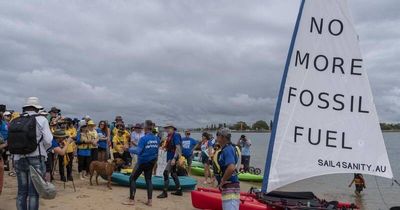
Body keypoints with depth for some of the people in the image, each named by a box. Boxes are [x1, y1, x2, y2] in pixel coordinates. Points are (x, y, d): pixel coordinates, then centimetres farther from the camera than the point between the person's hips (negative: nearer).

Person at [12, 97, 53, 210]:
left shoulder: (16, 121, 6)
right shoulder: (41, 119, -3)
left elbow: (10, 140, 5)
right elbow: (48, 141, -7)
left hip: (19, 159, 4)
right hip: (36, 159, -3)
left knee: (22, 191, 12)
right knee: (33, 192, 2)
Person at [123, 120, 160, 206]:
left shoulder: (143, 138, -18)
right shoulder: (157, 139, 1)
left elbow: (138, 151, -20)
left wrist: (130, 149, -3)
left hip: (142, 162, -6)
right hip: (151, 162, 6)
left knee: (132, 178, 6)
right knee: (148, 180, 15)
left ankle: (131, 200, 5)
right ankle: (149, 200, 10)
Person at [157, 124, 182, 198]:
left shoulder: (176, 135, -14)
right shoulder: (169, 136, 12)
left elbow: (178, 148, -21)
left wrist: (174, 158, -25)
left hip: (173, 157, -10)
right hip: (170, 157, 10)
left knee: (166, 173, -14)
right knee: (173, 173, 15)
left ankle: (165, 192, -10)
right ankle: (179, 190, 24)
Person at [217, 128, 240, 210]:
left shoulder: (227, 149, -17)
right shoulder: (230, 148, 13)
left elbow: (231, 168, -32)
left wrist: (223, 181, -19)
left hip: (230, 188, -11)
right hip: (230, 188, 11)